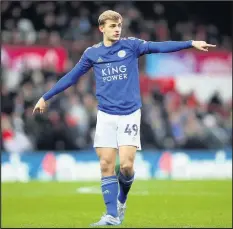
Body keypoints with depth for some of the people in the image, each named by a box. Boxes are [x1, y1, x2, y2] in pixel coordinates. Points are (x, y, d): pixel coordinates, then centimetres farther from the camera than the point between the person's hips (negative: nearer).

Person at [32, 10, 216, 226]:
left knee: (126, 165, -10)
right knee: (106, 165, -4)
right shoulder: (92, 53, 6)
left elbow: (160, 46, -9)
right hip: (105, 115, 2)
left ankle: (122, 200, 19)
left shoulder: (131, 45, 1)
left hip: (130, 114, -2)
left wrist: (192, 43, -21)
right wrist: (45, 97, 18)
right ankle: (112, 215, 2)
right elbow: (71, 77, 15)